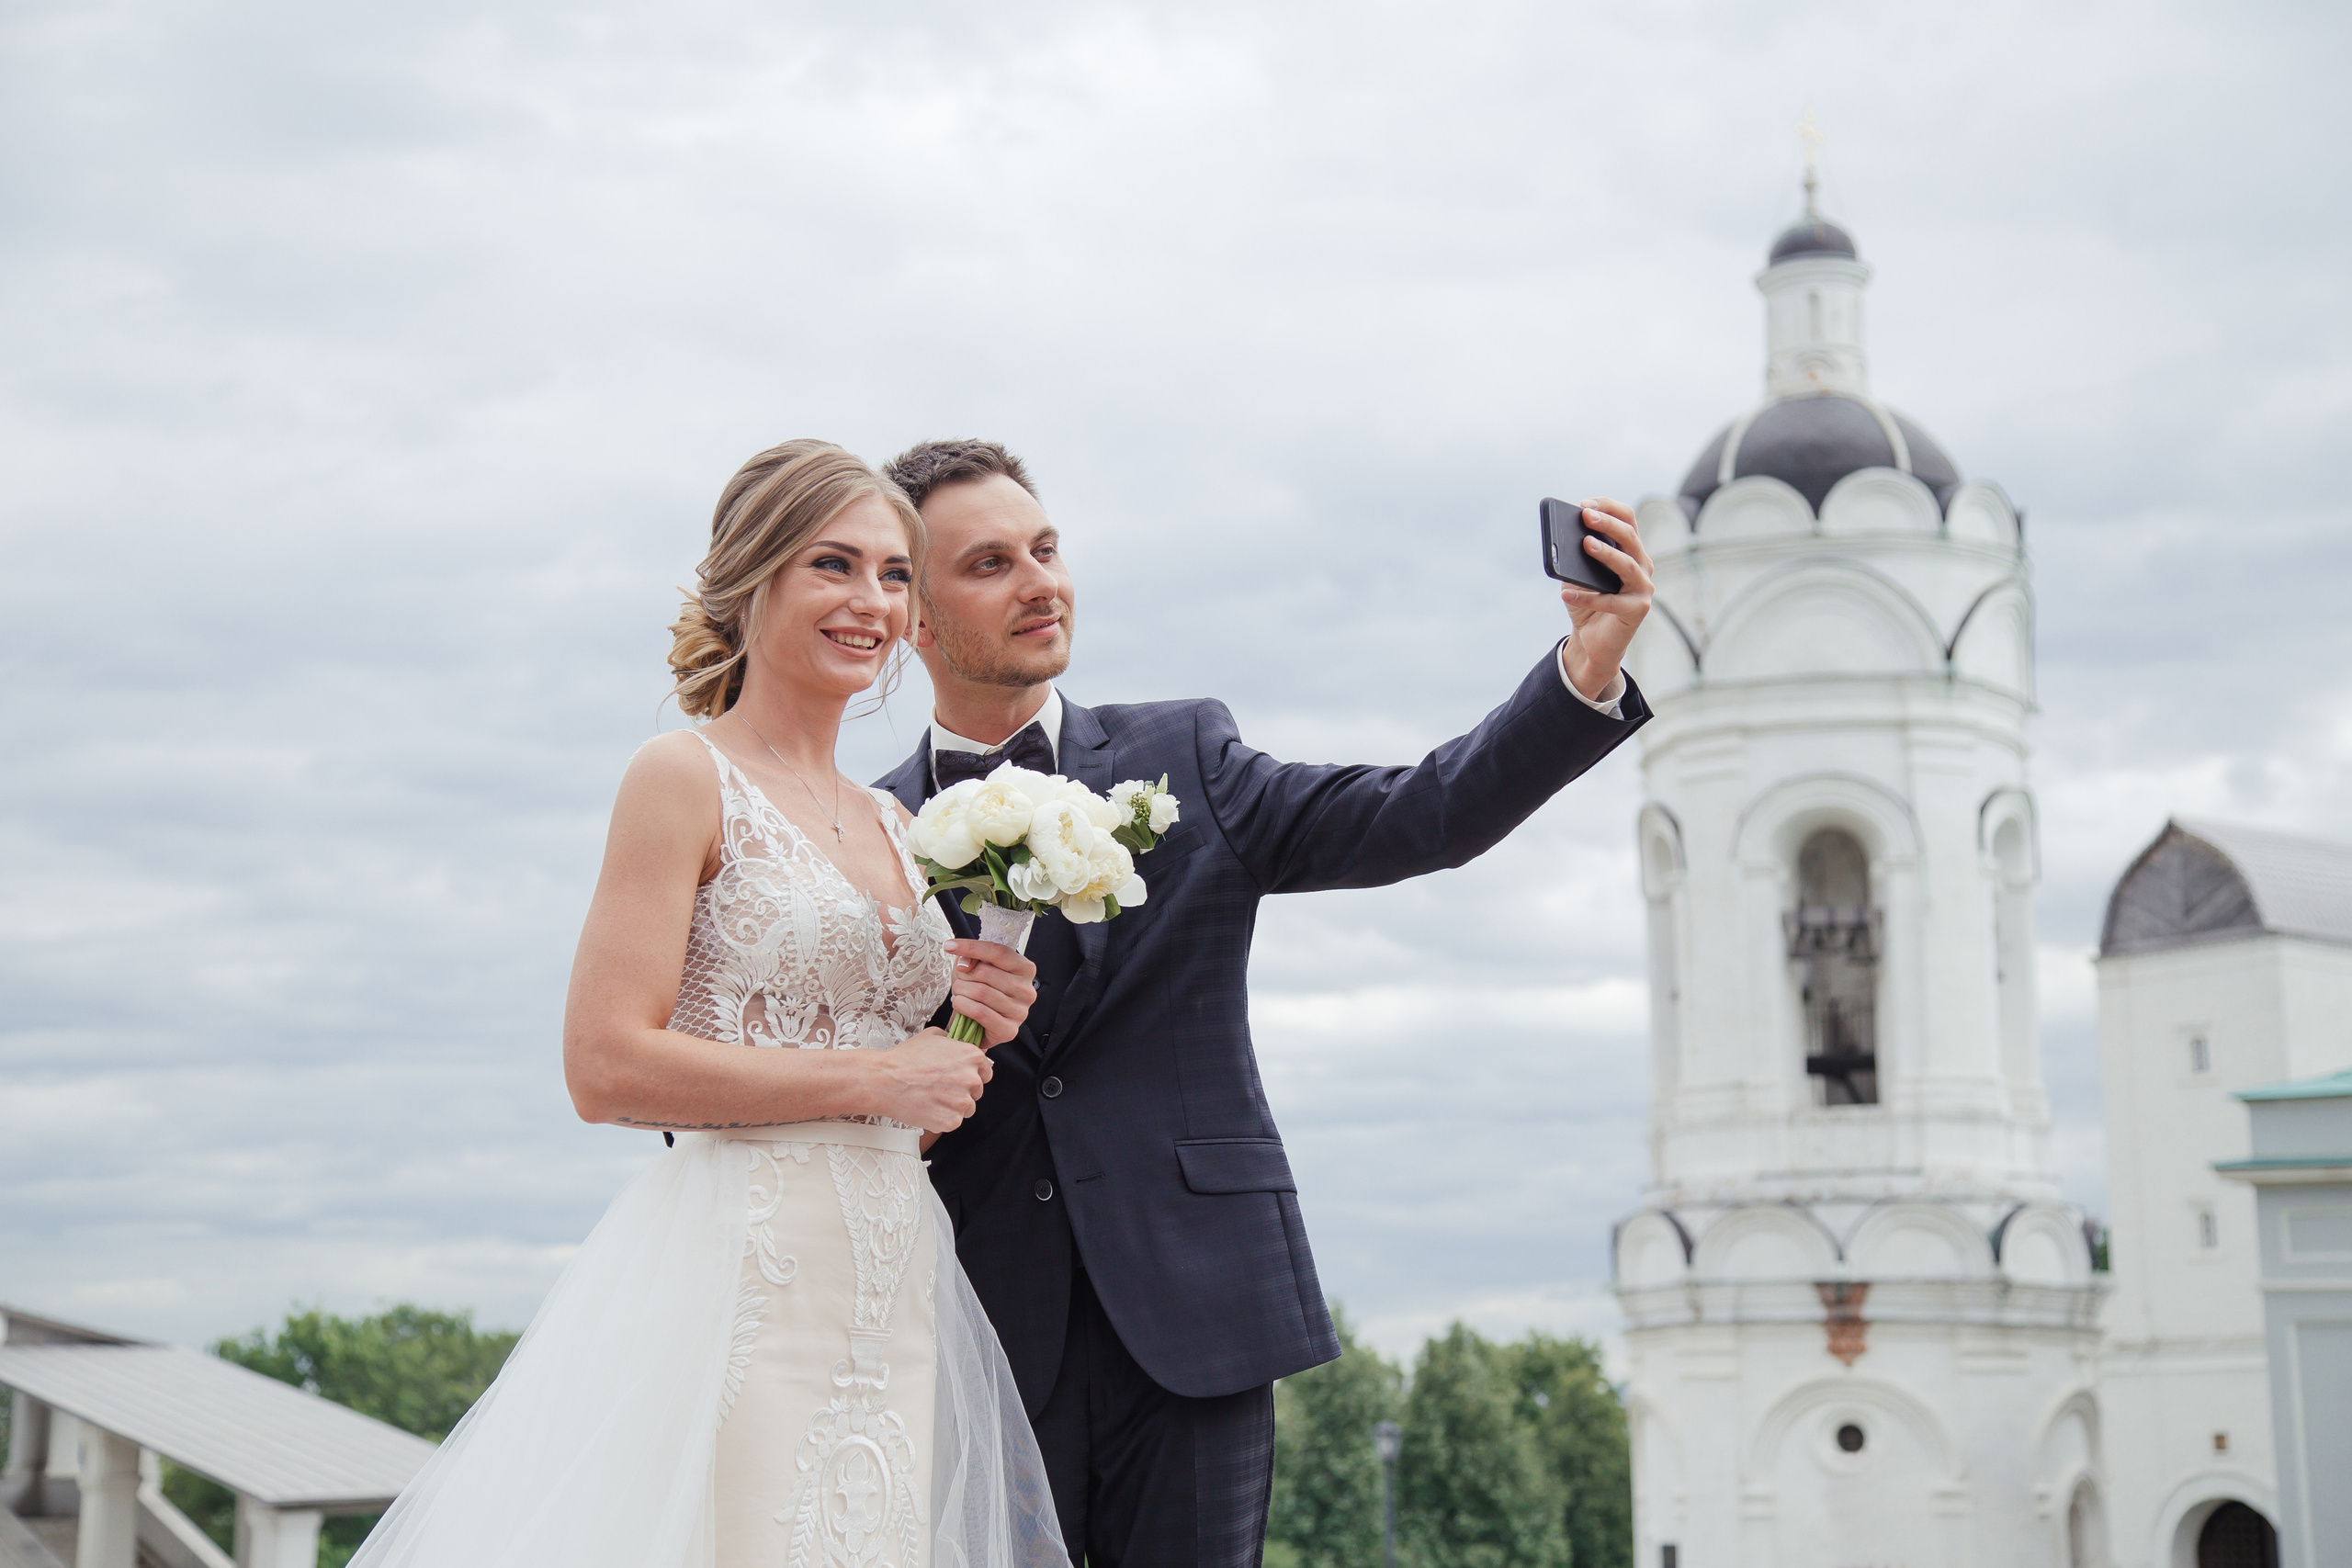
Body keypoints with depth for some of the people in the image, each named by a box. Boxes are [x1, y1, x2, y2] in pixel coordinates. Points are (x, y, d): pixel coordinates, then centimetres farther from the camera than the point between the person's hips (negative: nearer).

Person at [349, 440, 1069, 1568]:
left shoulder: (894, 826, 16)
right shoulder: (685, 778, -5)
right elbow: (606, 1067, -14)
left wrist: (966, 1028, 1)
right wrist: (872, 1076, -13)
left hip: (896, 1296, 7)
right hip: (743, 1288, -7)